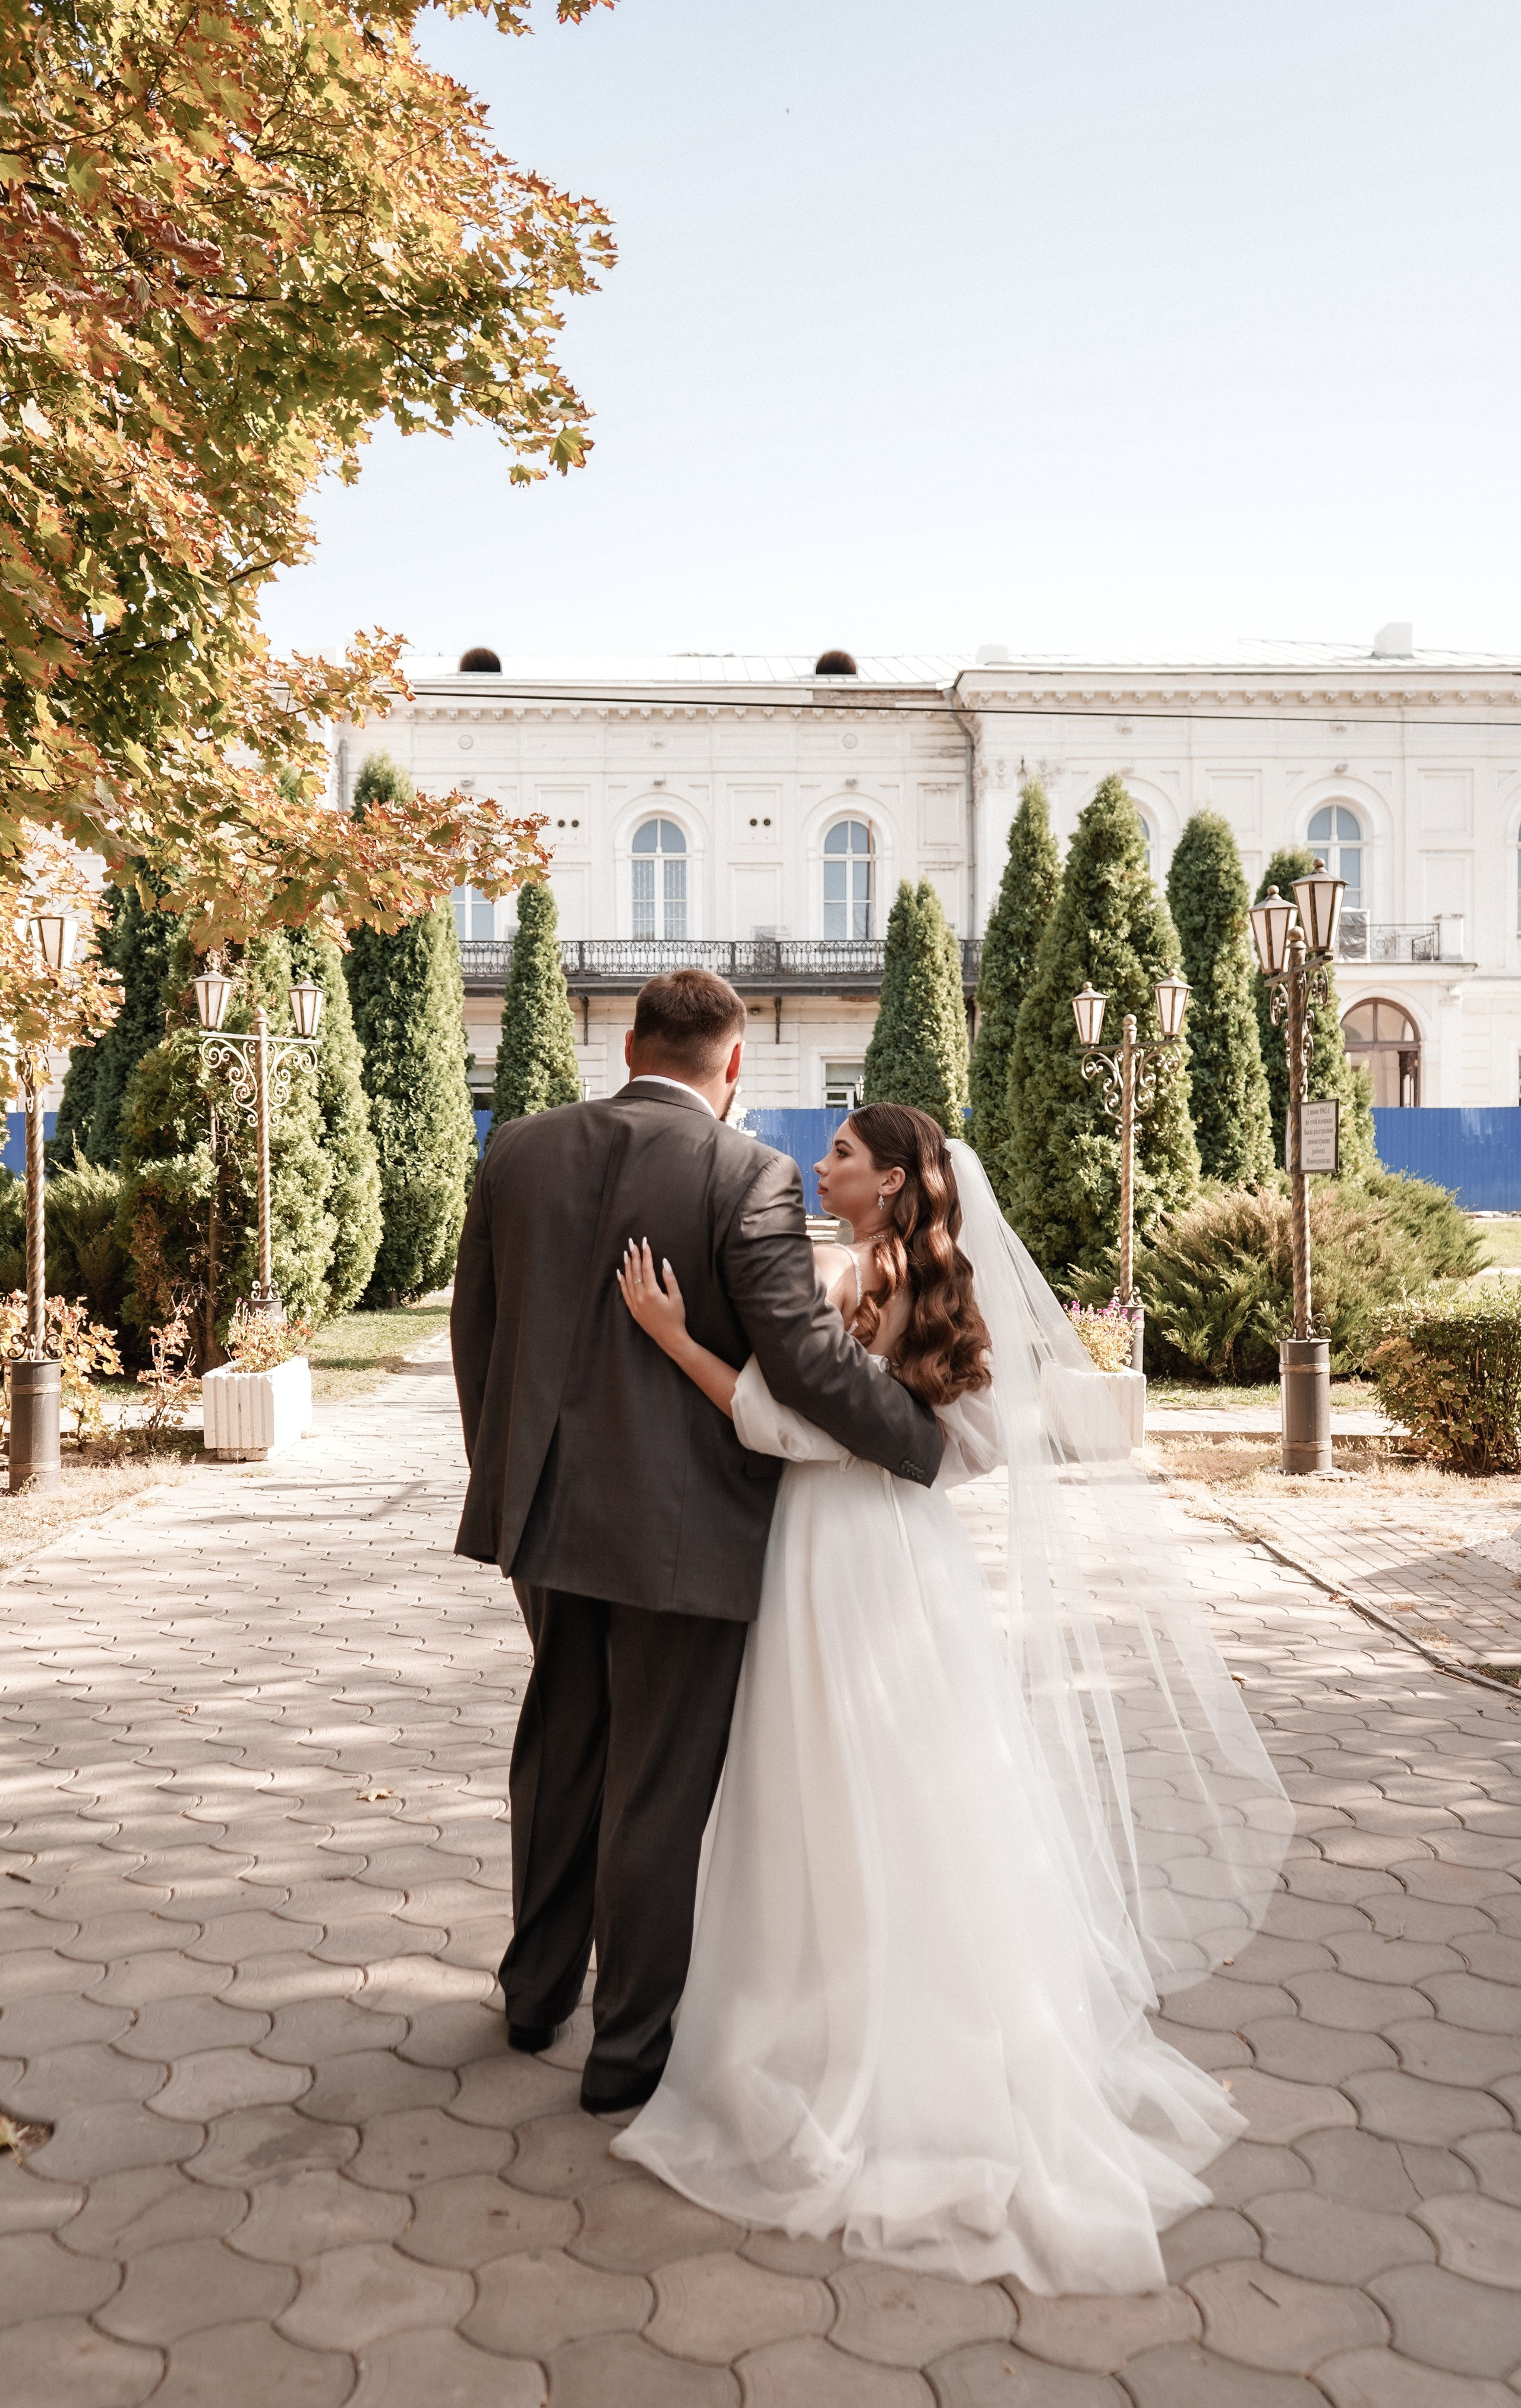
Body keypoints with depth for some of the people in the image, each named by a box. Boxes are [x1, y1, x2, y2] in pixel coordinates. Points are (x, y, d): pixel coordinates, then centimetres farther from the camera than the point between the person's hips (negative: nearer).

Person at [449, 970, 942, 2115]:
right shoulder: (749, 1174, -15)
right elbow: (806, 1353, -21)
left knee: (562, 1750, 25)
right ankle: (631, 2044, 25)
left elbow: (474, 1328, 8)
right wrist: (931, 1444, -6)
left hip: (548, 1505, 6)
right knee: (658, 1788, 10)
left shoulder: (521, 1150, 2)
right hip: (682, 1523, -6)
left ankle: (539, 1988, 42)